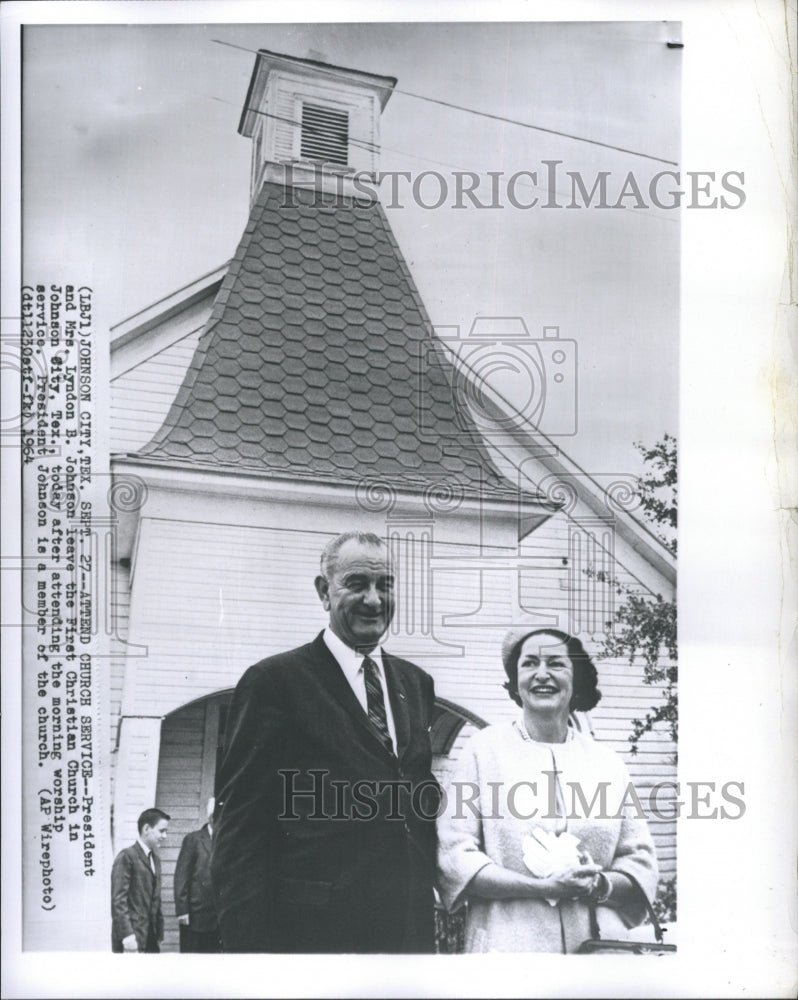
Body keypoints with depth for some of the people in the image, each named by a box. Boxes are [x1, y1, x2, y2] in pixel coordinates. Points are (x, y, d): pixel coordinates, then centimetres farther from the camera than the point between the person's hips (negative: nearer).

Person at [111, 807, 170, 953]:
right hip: (132, 938, -7)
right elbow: (118, 900, -14)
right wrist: (127, 935, -19)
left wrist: (159, 933, 13)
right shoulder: (126, 857, -8)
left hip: (150, 938, 7)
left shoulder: (155, 859, 18)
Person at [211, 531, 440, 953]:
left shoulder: (417, 683, 13)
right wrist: (247, 941, -13)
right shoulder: (275, 681, -5)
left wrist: (429, 893, 6)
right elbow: (240, 820, -8)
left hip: (413, 929, 5)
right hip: (314, 930, -5)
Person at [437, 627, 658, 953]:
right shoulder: (485, 748, 0)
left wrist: (599, 886, -10)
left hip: (597, 941, 2)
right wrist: (545, 887, -15)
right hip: (506, 941, -2)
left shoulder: (608, 763, 8)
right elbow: (454, 858, -6)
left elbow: (641, 866, 10)